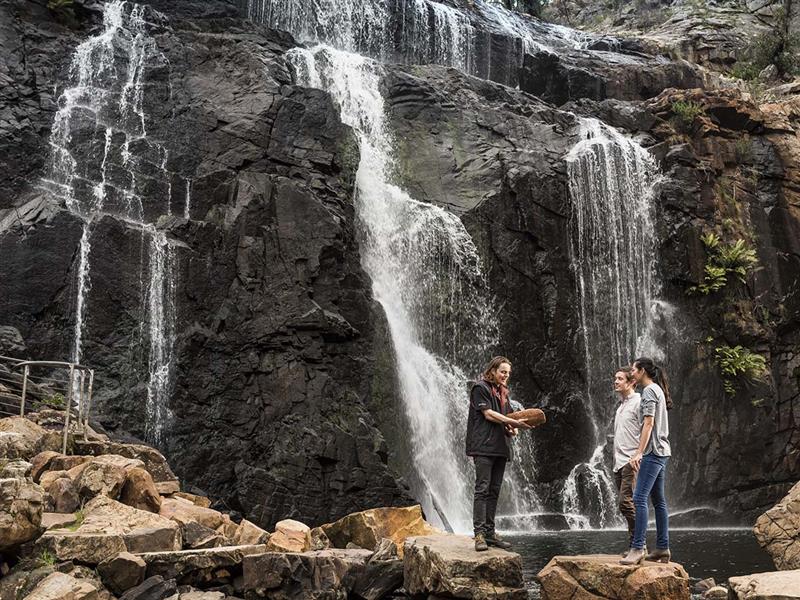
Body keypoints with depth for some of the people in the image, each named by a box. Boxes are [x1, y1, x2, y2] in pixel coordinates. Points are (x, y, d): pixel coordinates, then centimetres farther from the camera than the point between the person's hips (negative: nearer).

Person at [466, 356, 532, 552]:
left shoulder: (503, 392, 22)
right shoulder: (480, 388, -3)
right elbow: (488, 413, -11)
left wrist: (512, 428, 0)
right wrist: (513, 422, -16)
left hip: (500, 447, 8)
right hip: (483, 447, -8)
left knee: (494, 491, 8)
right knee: (482, 489, -11)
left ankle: (490, 532, 12)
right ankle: (479, 533, -13)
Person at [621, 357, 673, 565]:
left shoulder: (650, 390, -9)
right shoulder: (657, 390, 21)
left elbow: (648, 423, -17)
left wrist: (639, 452, -21)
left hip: (653, 452, -11)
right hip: (661, 452, 11)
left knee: (639, 498, -15)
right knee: (658, 500, 11)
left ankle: (637, 548, -18)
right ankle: (663, 548, 14)